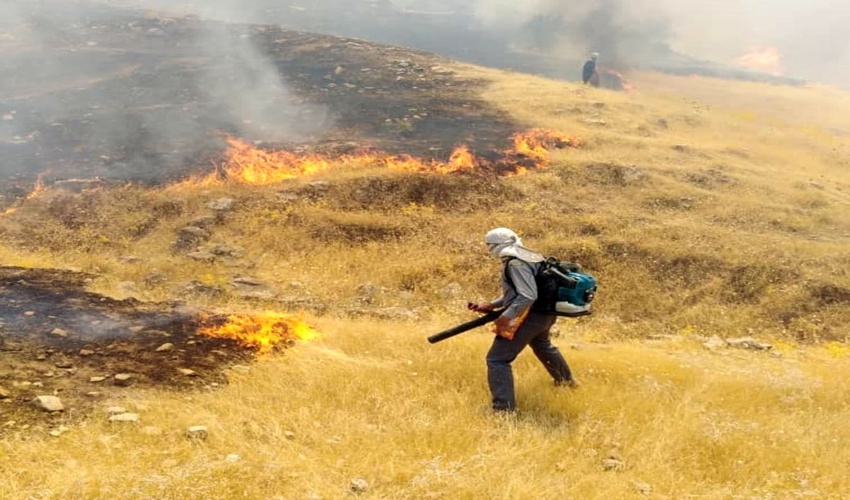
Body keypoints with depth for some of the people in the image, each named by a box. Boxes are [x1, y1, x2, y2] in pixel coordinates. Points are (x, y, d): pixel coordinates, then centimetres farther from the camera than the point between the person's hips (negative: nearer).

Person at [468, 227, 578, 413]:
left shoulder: (516, 264, -21)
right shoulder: (528, 257, 9)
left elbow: (528, 296, -30)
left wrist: (506, 316, -25)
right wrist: (490, 305, 13)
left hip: (530, 316, -10)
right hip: (544, 314, 10)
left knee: (497, 359, -9)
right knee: (543, 346, 38)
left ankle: (504, 410, -13)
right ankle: (567, 381, 60)